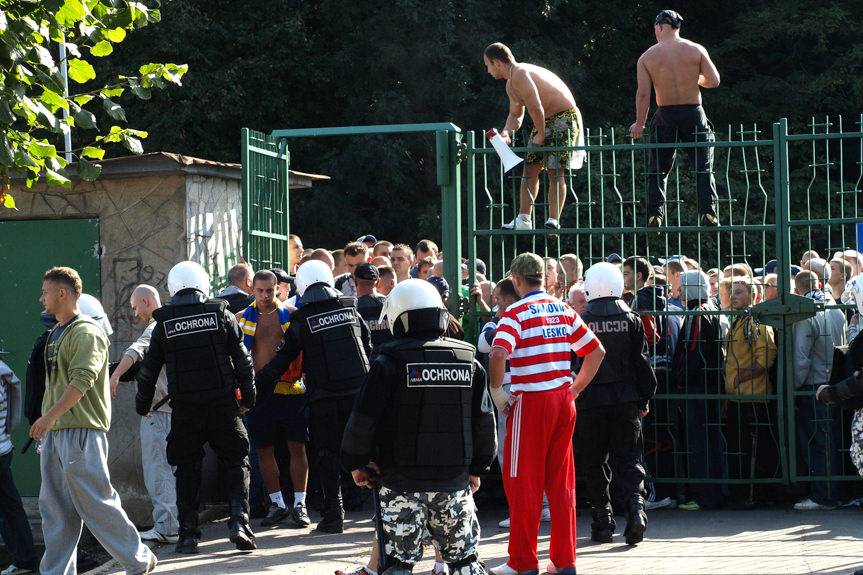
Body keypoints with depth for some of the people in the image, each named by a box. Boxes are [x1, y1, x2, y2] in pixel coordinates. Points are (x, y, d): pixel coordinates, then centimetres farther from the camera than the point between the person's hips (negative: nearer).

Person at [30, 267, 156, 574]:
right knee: (55, 510, 7)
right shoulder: (56, 334, 19)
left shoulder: (87, 333, -10)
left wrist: (49, 416, -26)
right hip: (54, 432, 9)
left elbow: (82, 381, -21)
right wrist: (46, 422, 18)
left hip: (82, 430, -9)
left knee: (95, 502, -6)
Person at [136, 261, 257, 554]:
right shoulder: (222, 315, 2)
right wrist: (248, 397, 11)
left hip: (184, 408, 1)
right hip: (223, 404, -1)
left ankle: (188, 534, 8)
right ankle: (239, 522, -8)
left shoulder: (164, 324, 4)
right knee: (235, 462, 7)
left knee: (187, 469, 9)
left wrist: (142, 405, 22)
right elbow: (243, 360, 1)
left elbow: (148, 370, 8)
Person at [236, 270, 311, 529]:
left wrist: (304, 374, -6)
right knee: (263, 449, 5)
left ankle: (299, 504, 5)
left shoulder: (291, 315, 4)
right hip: (259, 390, 1)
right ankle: (277, 504, 15)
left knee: (297, 447, -2)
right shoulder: (242, 318, 6)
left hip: (291, 389, -1)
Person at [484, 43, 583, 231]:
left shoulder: (520, 75, -22)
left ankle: (553, 221, -15)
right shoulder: (511, 85, 12)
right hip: (545, 122, 10)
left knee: (555, 171, -14)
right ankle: (523, 220, 8)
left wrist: (540, 135, -14)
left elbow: (536, 108, -27)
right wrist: (506, 132, 5)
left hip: (564, 117, -10)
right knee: (530, 169, 6)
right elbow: (516, 114, 25)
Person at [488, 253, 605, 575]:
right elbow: (596, 351, 12)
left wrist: (497, 392, -11)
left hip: (531, 402, -6)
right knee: (562, 482, 10)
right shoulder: (564, 310, 10)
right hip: (564, 402, 6)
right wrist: (575, 389, 14)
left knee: (522, 482, 3)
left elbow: (498, 354, -24)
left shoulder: (517, 313, -8)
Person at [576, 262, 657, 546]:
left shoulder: (581, 323, -6)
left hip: (591, 402, -1)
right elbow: (642, 362, 2)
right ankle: (636, 506, -16)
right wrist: (645, 399, 10)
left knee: (594, 462, 8)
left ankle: (603, 521, 8)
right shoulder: (631, 320, 0)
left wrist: (571, 398, 8)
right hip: (626, 400, 2)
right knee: (628, 458, 6)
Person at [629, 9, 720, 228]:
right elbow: (714, 81, -3)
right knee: (703, 168, 4)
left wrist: (639, 124, 2)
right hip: (693, 114, -1)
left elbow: (643, 93, -5)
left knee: (658, 170, 13)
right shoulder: (696, 50, -2)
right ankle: (708, 213, -6)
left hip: (665, 116, 1)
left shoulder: (647, 57, 0)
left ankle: (655, 215, 8)